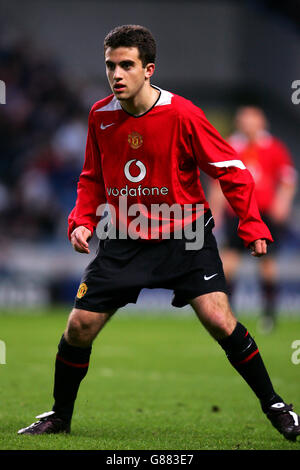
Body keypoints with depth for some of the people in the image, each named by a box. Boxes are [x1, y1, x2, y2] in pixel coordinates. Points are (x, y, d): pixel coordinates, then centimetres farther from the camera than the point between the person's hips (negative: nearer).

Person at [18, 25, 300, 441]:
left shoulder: (181, 114, -15)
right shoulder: (100, 116, -2)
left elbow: (231, 169, -9)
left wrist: (253, 226, -16)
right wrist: (82, 220, -2)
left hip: (185, 234, -3)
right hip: (123, 240, 3)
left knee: (219, 320, -17)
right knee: (79, 327, -1)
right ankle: (59, 416, 21)